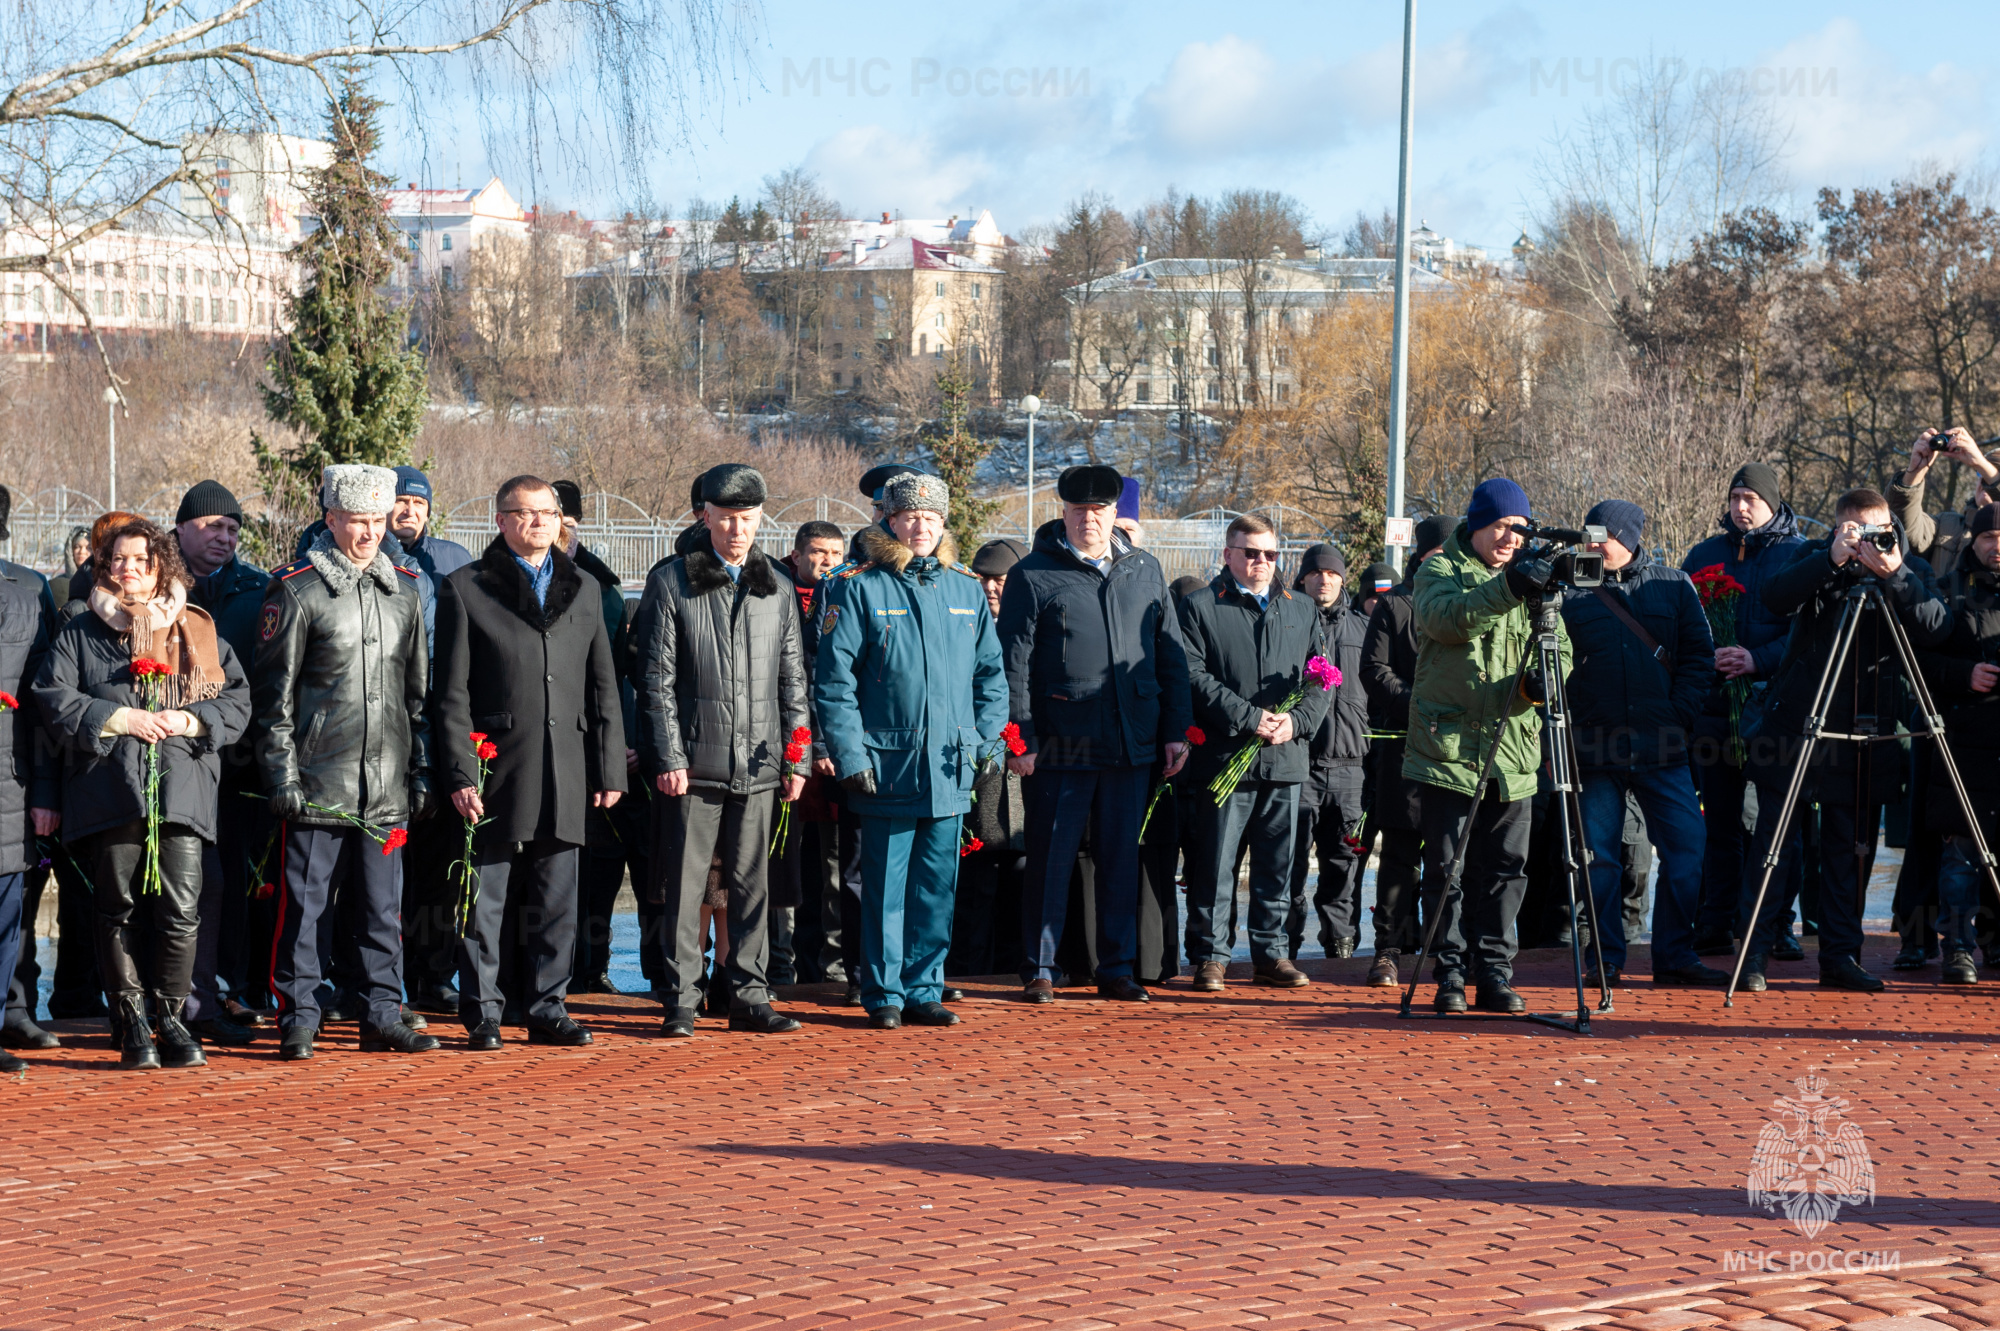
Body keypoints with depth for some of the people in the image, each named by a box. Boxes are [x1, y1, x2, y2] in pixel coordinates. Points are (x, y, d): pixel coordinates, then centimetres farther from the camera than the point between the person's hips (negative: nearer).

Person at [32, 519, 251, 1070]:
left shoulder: (197, 631, 15)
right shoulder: (80, 633, 12)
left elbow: (237, 698, 11)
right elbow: (54, 700, 2)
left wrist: (190, 721, -7)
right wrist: (121, 718, -8)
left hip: (182, 789, 0)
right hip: (109, 790, 0)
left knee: (181, 910, -7)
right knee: (119, 909, 1)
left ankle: (172, 1017, 6)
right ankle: (130, 1021, 10)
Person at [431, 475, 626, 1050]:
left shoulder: (582, 590, 14)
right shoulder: (464, 588, 2)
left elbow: (603, 688, 14)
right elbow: (450, 693, -2)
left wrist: (610, 768, 7)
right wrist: (460, 773, -10)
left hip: (566, 776, 3)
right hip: (495, 772, -3)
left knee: (557, 902, 7)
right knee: (485, 900, 1)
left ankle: (548, 1008, 16)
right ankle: (482, 1015, 9)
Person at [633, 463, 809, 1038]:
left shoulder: (777, 589, 12)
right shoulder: (671, 584, 1)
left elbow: (793, 682, 13)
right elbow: (657, 680, -2)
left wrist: (797, 758, 7)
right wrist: (669, 757, -9)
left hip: (758, 764, 3)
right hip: (695, 762, -3)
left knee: (753, 884, 7)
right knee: (685, 883, -1)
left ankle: (749, 996, 14)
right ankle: (680, 1001, 6)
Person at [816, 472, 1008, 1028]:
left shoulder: (967, 592, 11)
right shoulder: (858, 590, -1)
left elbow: (991, 673, 17)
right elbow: (834, 682, -4)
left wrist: (986, 740, 6)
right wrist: (849, 754, -11)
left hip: (950, 771, 4)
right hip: (887, 767, -4)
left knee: (937, 887, 7)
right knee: (886, 886, 1)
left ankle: (924, 992, 16)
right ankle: (885, 995, 10)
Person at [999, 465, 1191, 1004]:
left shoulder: (1144, 571, 12)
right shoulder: (1033, 576, -1)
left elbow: (1170, 653, 14)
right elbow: (1013, 664, -3)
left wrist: (1175, 730, 8)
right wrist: (1020, 740, -10)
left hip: (1132, 744, 4)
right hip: (1061, 746, -3)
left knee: (1122, 857, 8)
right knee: (1051, 858, 1)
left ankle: (1118, 968, 17)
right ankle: (1040, 969, 10)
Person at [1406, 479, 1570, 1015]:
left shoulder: (1532, 577, 15)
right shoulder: (1440, 569, 1)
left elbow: (1559, 646, 12)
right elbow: (1443, 617, -21)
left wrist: (1541, 680, -12)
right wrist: (1507, 589, -36)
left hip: (1514, 745, 4)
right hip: (1449, 744, -4)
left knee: (1505, 866, 5)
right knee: (1446, 865, -1)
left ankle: (1494, 971, 12)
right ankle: (1450, 972, 6)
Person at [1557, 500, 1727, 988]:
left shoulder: (1673, 585, 8)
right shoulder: (1571, 592, 6)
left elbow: (1699, 655, 8)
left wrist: (1680, 715, -3)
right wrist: (1562, 731, -4)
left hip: (1662, 747, 0)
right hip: (1595, 746, 0)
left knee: (1685, 848, -4)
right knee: (1599, 856, 2)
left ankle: (1675, 955, 5)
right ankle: (1606, 959, 12)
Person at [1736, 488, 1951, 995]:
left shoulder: (1912, 570, 5)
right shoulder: (1815, 559, 2)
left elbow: (1936, 629, -11)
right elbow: (1775, 599, -16)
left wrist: (1895, 575, -24)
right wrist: (1832, 560, -26)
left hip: (1866, 733, 2)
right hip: (1799, 721, -2)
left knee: (1852, 848, 6)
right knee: (1775, 841, -2)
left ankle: (1841, 955, 14)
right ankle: (1754, 953, 4)